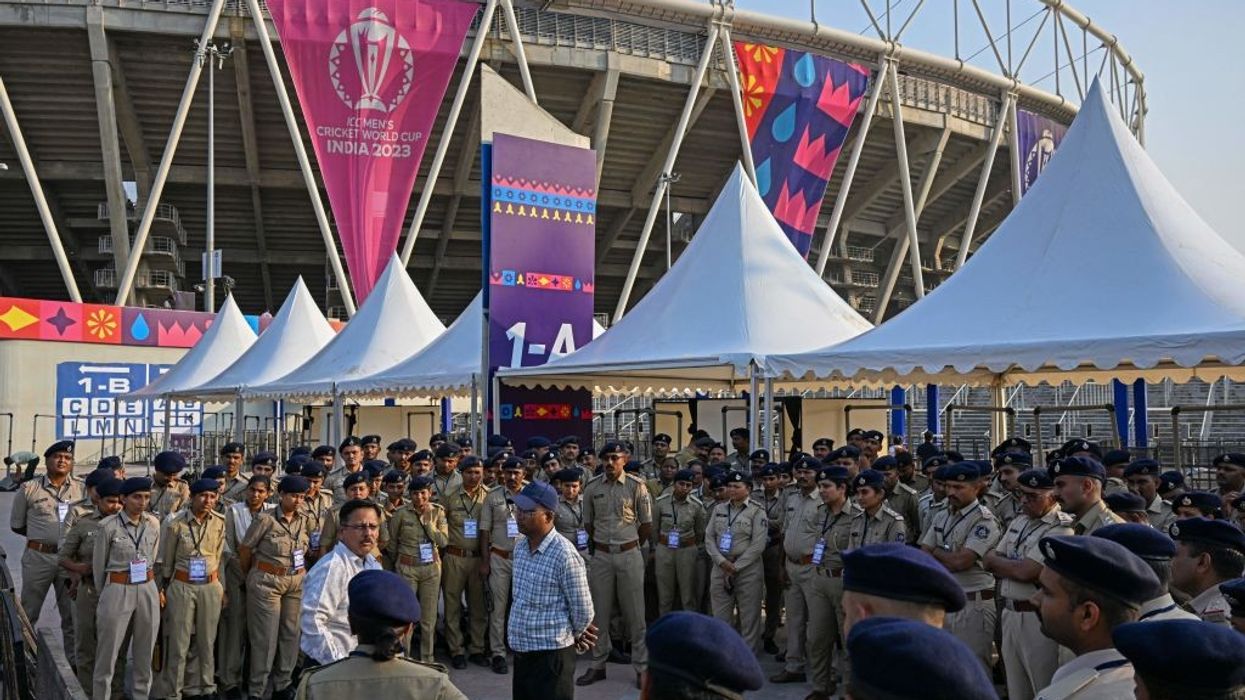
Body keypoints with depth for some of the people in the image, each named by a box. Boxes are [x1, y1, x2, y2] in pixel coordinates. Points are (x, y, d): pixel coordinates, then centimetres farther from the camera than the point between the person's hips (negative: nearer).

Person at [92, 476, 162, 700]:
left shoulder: (153, 524, 2)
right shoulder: (109, 526, -9)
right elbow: (98, 564, 1)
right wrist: (103, 594, 9)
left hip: (148, 591, 4)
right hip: (118, 591, -4)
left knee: (145, 650, 12)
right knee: (108, 651, 4)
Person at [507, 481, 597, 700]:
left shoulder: (565, 555, -21)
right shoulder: (520, 546, 5)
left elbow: (583, 612, -15)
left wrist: (574, 637, 4)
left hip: (551, 655, -7)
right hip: (521, 650, 8)